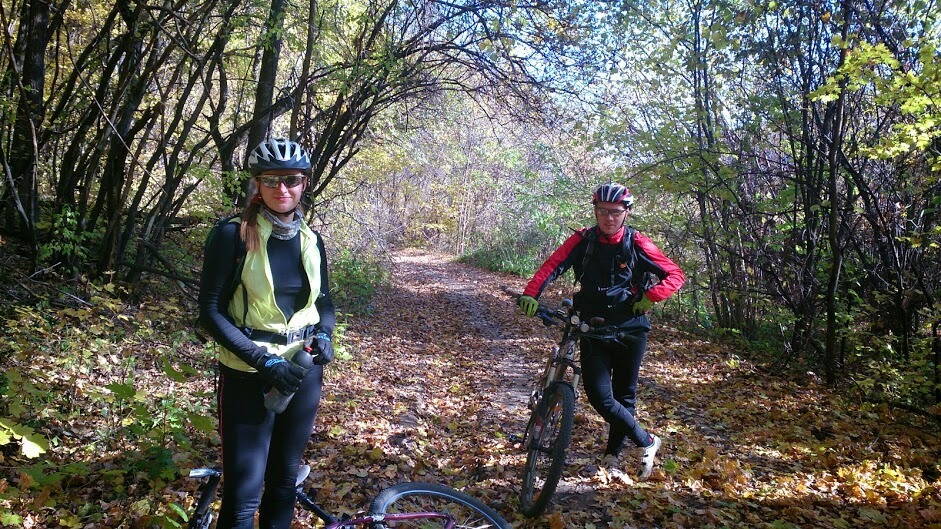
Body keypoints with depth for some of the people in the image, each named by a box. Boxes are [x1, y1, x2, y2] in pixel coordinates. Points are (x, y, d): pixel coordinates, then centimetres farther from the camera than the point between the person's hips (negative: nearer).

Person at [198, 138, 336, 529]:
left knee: (285, 480, 17)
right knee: (243, 495, -1)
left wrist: (324, 336, -7)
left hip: (303, 373, 5)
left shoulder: (311, 240, 4)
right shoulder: (233, 235, -11)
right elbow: (211, 311, -13)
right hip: (249, 376, -4)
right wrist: (264, 360, -21)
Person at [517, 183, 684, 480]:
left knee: (624, 395, 9)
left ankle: (613, 455, 27)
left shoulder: (637, 244, -5)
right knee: (599, 395, -9)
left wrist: (650, 297, -21)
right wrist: (531, 293, -30)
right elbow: (552, 266, -14)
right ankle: (646, 442, 11)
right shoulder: (583, 240, -3)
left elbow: (675, 275, -5)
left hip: (630, 329, 0)